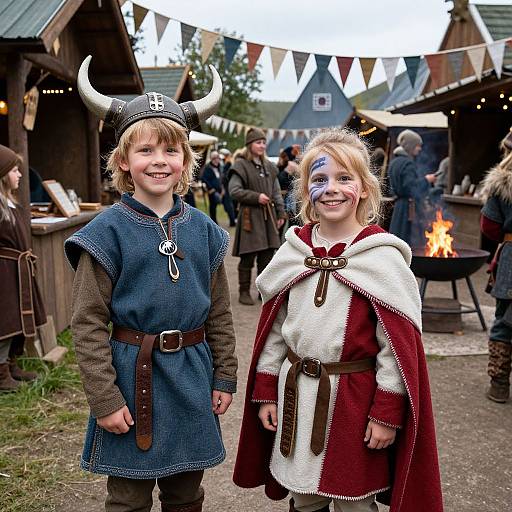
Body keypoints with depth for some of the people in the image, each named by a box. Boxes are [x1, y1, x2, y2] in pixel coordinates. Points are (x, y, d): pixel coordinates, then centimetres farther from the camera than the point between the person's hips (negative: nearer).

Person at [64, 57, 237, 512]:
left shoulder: (203, 230, 1)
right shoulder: (109, 231, -11)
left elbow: (219, 312, 8)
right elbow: (88, 322, -10)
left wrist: (225, 376, 7)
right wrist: (104, 399, -12)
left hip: (192, 376, 4)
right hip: (133, 372, -3)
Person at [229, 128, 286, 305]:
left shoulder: (269, 166, 14)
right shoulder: (241, 165, -5)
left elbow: (276, 192, 17)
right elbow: (234, 190, -12)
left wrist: (280, 213, 12)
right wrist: (256, 197, -16)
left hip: (268, 216, 6)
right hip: (250, 216, -6)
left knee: (267, 256, 9)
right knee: (247, 257, -2)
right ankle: (244, 292, 9)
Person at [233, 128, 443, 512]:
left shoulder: (383, 257, -11)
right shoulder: (293, 252, 2)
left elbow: (399, 344, -11)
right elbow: (273, 329, 7)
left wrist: (387, 413, -11)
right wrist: (266, 392, 6)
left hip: (355, 400, -4)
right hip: (296, 395, 4)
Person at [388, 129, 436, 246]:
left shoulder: (394, 162, 13)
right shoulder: (408, 163, -15)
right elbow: (411, 187, -22)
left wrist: (424, 179, 17)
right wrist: (426, 180, -8)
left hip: (398, 205, 9)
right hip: (410, 207, -9)